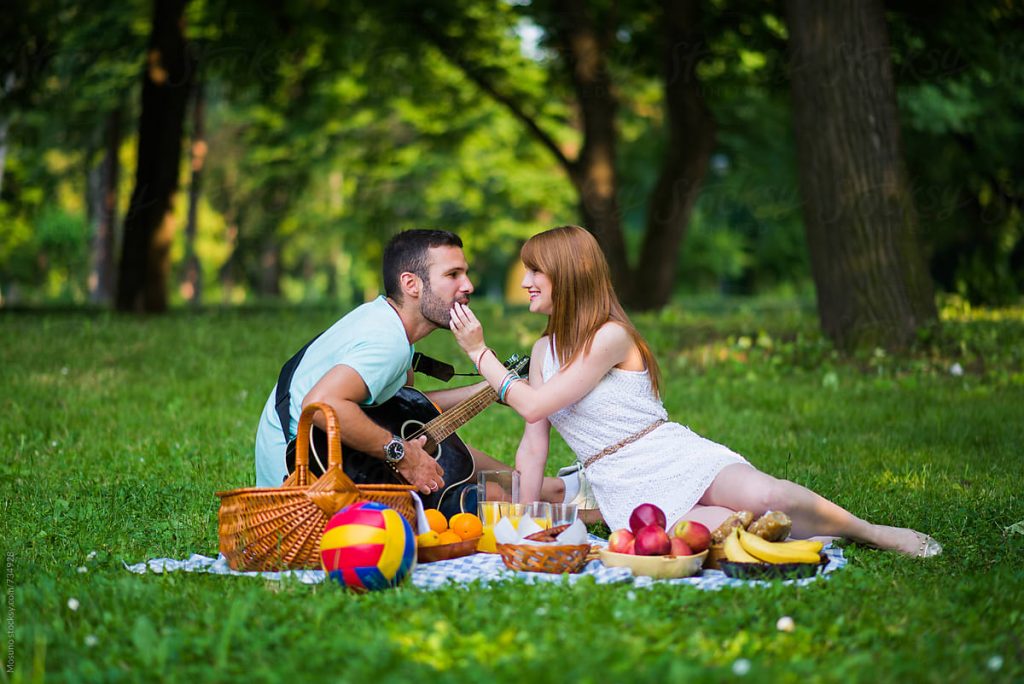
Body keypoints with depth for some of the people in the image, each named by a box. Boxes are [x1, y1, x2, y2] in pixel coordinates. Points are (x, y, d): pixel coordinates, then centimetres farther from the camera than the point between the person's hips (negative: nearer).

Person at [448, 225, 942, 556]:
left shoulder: (610, 337, -9)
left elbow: (534, 406, -13)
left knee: (767, 496, -32)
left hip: (678, 461, -3)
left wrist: (479, 352, -6)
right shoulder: (544, 350, 15)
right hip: (627, 494, 3)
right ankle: (798, 536, -10)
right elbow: (533, 446, 15)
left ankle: (873, 534, -6)